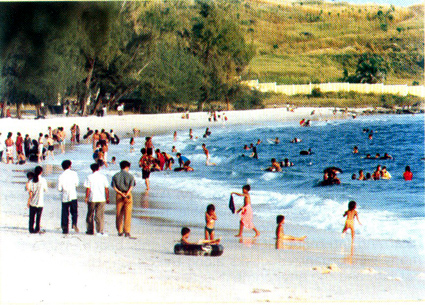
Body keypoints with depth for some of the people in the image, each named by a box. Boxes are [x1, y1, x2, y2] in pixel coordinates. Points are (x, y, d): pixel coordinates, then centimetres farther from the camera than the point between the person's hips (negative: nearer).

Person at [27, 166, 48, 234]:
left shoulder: (31, 181, -2)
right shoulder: (43, 180, -8)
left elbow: (30, 192, -4)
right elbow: (45, 190, 2)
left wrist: (28, 201, 1)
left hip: (32, 202, 2)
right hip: (40, 202, -2)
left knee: (32, 217, 9)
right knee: (38, 217, 5)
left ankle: (31, 229, 10)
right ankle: (37, 229, 4)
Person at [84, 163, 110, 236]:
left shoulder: (89, 177, -4)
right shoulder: (103, 177, 1)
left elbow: (88, 189, -6)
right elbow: (106, 188, 3)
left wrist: (86, 198, 2)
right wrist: (107, 198, 11)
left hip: (92, 199, -1)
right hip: (101, 199, 1)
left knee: (90, 215, 13)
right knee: (100, 215, 3)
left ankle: (90, 230, 18)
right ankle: (100, 231, -5)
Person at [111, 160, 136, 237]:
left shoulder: (115, 176, 6)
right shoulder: (130, 176, 0)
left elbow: (114, 187, -5)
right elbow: (131, 186, -13)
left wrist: (121, 193, -12)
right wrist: (126, 194, -21)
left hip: (119, 195, 2)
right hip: (128, 196, -2)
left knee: (119, 214, 9)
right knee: (127, 214, 0)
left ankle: (120, 231, 11)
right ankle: (127, 232, -4)